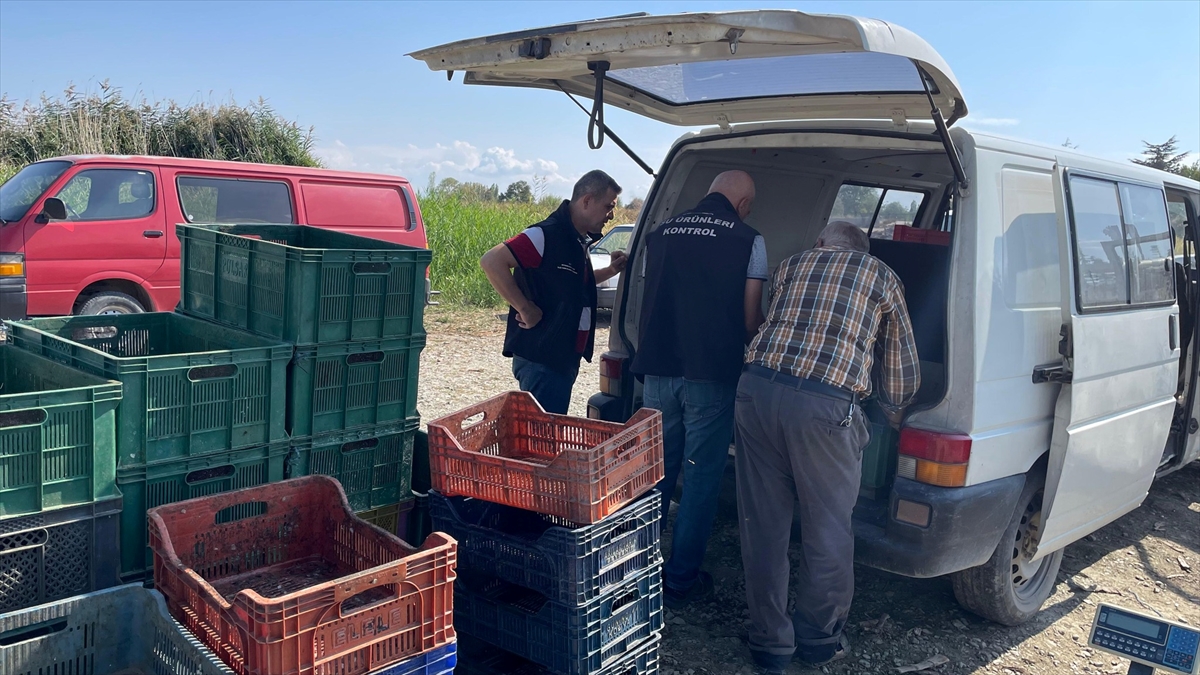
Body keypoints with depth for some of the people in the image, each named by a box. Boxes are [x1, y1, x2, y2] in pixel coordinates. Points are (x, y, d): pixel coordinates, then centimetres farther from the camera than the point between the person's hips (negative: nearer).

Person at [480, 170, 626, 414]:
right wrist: (526, 309, -20)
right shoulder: (548, 235, -16)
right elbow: (492, 261, -23)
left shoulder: (579, 241, 12)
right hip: (540, 359, -9)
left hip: (565, 357, 9)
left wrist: (610, 271, 13)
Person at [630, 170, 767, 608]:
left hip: (658, 370, 4)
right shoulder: (747, 241, -1)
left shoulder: (660, 235, 11)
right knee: (701, 475, 7)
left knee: (656, 469, 16)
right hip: (711, 375, -4)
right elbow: (750, 319, -2)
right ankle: (680, 580, 14)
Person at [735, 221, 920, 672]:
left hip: (758, 389, 4)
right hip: (825, 406, -3)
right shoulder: (882, 277, 17)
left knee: (763, 524, 13)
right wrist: (894, 415, 40)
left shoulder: (789, 266, 24)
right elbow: (901, 362, 23)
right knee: (827, 530, 14)